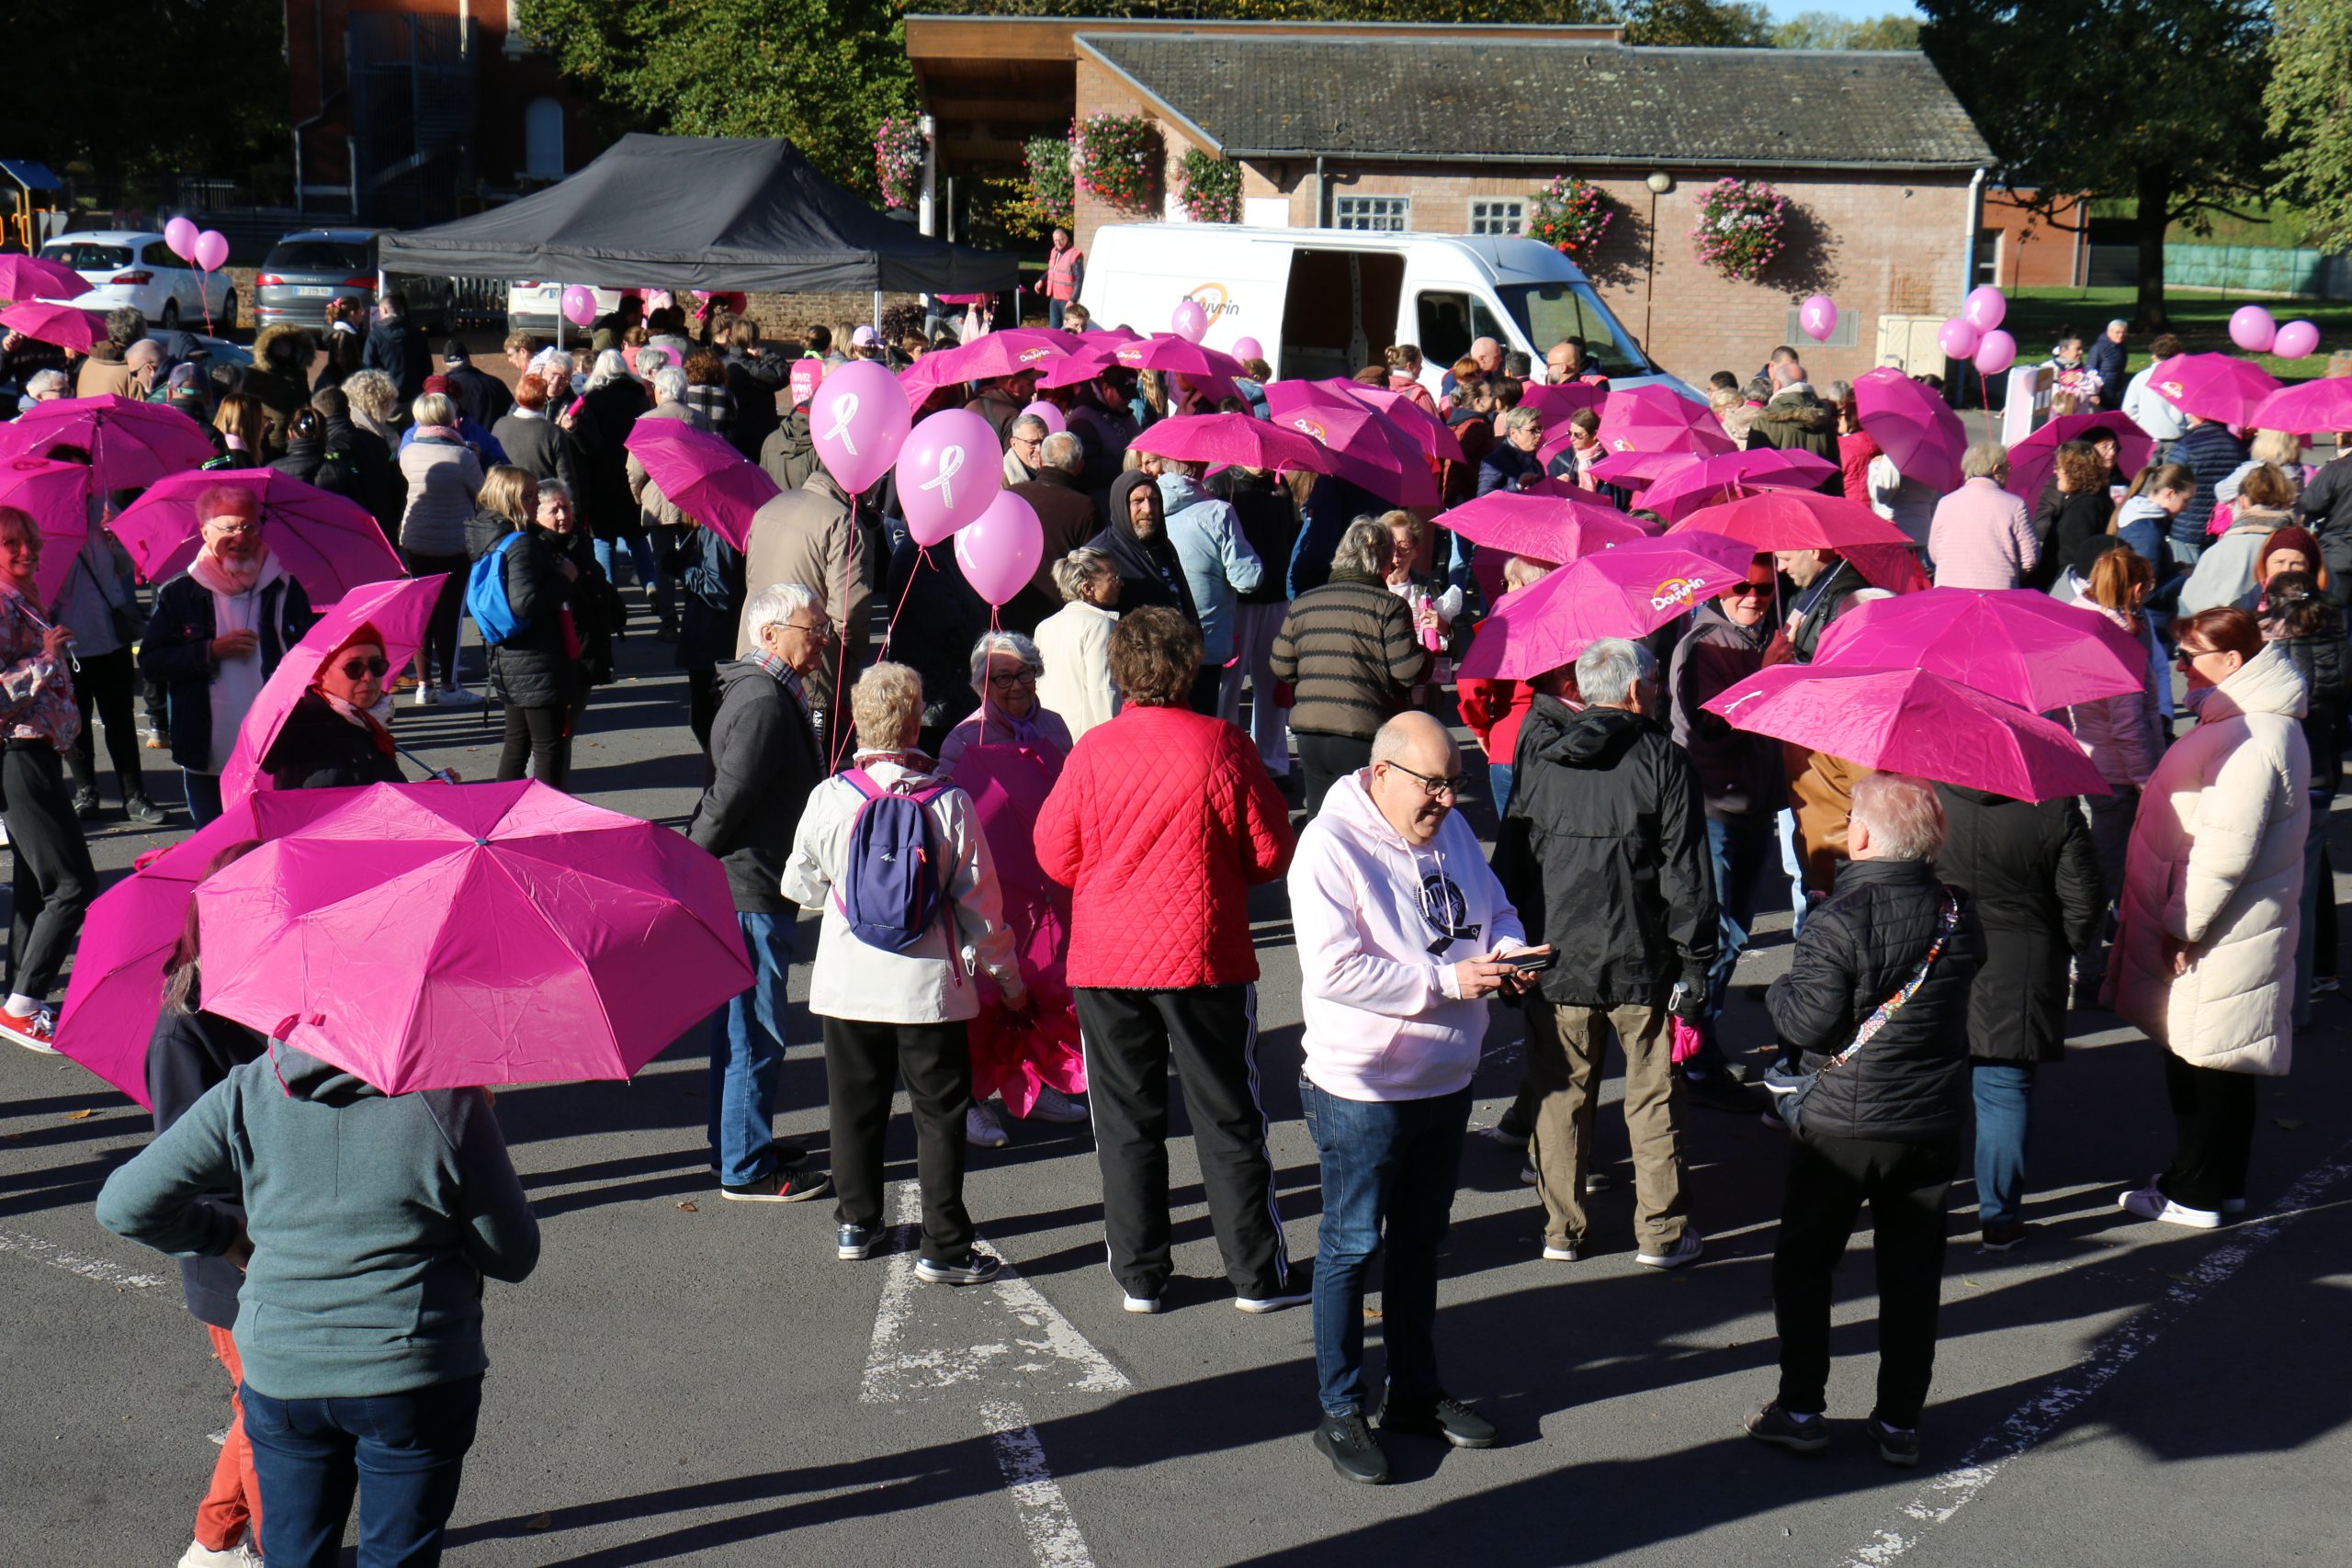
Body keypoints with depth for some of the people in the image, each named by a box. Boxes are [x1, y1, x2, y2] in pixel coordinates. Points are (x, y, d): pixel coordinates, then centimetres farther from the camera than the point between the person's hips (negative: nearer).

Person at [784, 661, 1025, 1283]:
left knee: (855, 1105, 18)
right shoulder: (949, 803, -11)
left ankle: (856, 1225, 29)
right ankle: (944, 1248, 6)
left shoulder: (830, 797, -8)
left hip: (848, 982, 2)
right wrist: (1007, 976, 8)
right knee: (940, 1113, 7)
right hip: (929, 983, -2)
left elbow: (800, 887, 4)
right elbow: (980, 903, -5)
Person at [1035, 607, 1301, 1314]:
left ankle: (1139, 1275, 15)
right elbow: (1269, 854, -3)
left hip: (1105, 961, 1)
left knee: (1126, 1120, 11)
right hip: (1205, 960, -1)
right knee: (1227, 1118, 8)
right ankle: (1257, 1274, 13)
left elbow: (1055, 854, 1)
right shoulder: (1222, 746, -9)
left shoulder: (1092, 750, -5)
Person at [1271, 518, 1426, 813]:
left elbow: (1281, 668, 10)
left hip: (1309, 735, 5)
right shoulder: (1389, 606, -7)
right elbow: (1408, 671, -13)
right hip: (1365, 736, -5)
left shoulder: (1302, 604, 9)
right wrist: (1428, 653, 7)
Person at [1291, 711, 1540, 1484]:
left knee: (1420, 1240, 18)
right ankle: (1340, 1412, 13)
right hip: (1361, 1092, -7)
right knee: (1352, 1246, 2)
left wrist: (1505, 953, -6)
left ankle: (1416, 1391, 32)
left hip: (1445, 1081, 8)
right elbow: (1334, 970, -26)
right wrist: (1448, 982, -26)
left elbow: (1495, 909, 18)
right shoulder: (1329, 846, -18)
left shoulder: (1450, 830, 6)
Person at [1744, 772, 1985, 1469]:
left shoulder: (1840, 920, -19)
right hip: (1933, 1124, 5)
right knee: (1911, 1273, 12)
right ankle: (1901, 1423, 17)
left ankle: (1801, 1410, 15)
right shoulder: (1957, 914, -1)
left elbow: (1809, 1023, -20)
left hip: (1842, 1125, -5)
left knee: (1802, 1262, 11)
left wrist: (1782, 989, -1)